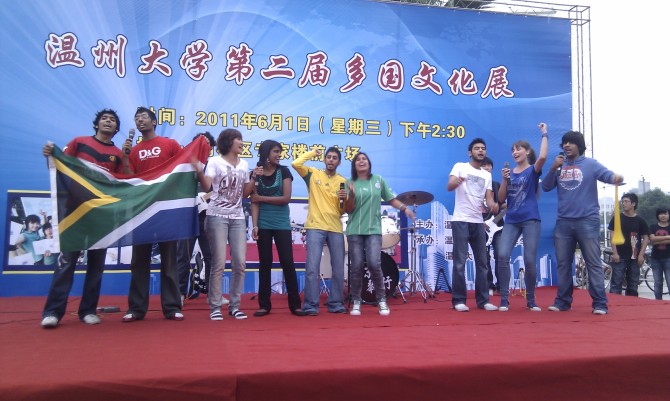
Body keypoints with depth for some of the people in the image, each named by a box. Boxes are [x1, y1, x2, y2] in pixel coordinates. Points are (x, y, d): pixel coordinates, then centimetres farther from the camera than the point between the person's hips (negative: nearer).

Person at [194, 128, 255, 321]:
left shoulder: (244, 165, 14)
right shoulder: (215, 162, 0)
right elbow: (207, 187, -11)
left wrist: (254, 177, 6)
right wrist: (199, 172, -25)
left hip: (237, 218, 5)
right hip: (217, 217, -5)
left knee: (240, 263, 1)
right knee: (219, 263, -6)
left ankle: (234, 306, 12)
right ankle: (215, 307, 4)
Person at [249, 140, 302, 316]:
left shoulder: (284, 171, 2)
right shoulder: (256, 173, 3)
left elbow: (286, 198, -7)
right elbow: (254, 202, -2)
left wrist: (262, 198, -6)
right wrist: (255, 225, -10)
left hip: (282, 224, 0)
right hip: (263, 225, 1)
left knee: (287, 262, -1)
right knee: (265, 263, 5)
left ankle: (295, 304, 7)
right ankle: (264, 305, 12)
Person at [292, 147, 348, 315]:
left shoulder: (343, 181, 13)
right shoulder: (313, 174, 6)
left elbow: (343, 210, 13)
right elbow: (296, 163, -12)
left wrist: (344, 200, -9)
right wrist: (313, 153, 2)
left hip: (336, 229, 3)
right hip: (315, 227, -3)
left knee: (339, 269, 6)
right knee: (312, 267, -9)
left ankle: (336, 303, 17)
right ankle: (310, 305, -3)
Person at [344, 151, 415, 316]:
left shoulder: (378, 180, 8)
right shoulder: (350, 183, 4)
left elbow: (391, 198, 11)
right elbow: (348, 210, 0)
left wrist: (404, 208, -6)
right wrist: (351, 194, -17)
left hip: (374, 230, 0)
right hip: (354, 231, 0)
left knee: (374, 264, -12)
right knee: (357, 267, -1)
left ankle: (382, 300, 4)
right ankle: (356, 302, 12)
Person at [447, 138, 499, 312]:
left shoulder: (487, 175, 15)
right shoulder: (460, 167, 0)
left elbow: (488, 198, 7)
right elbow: (449, 187, -15)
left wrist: (493, 205, -18)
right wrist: (455, 181, -40)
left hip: (479, 222, 6)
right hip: (461, 221, -6)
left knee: (482, 262, 8)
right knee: (460, 262, -5)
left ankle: (483, 300, 16)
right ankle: (459, 300, 3)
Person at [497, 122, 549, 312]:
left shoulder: (533, 170, 2)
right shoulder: (510, 173, 12)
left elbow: (543, 157, -21)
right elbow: (501, 198, 7)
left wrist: (544, 134, -11)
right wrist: (505, 179, -6)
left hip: (530, 220, -3)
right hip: (511, 221, 3)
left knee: (530, 260, -4)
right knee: (502, 256, -13)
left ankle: (531, 300, 14)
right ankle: (504, 299, -4)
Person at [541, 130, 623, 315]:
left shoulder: (591, 164, 1)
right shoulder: (559, 166, 11)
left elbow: (609, 176, -12)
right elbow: (545, 187, 4)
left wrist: (617, 178, -35)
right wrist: (553, 168, -9)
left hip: (587, 221, -4)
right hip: (563, 222, 4)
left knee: (594, 264, -2)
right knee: (563, 264, 9)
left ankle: (599, 304, 1)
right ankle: (563, 301, 17)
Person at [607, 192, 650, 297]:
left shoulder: (640, 221, 6)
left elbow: (646, 238, 7)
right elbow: (612, 235, -1)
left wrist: (641, 255, -3)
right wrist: (614, 253, -9)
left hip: (634, 257, 2)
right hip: (620, 256, -2)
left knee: (633, 285, 9)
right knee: (616, 284, -5)